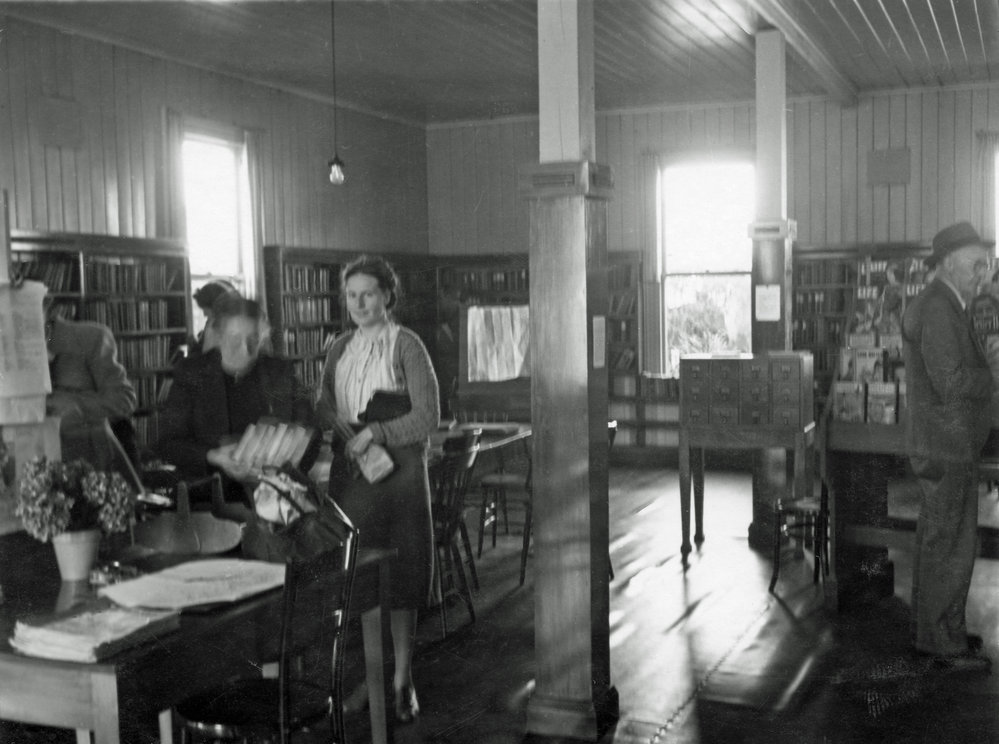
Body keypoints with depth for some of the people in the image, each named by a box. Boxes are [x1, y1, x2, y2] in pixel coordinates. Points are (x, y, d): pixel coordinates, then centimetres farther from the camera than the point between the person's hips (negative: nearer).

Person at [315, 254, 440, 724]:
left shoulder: (406, 345, -3)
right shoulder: (339, 349, 12)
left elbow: (428, 416, -9)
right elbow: (324, 409, 15)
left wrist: (375, 433, -17)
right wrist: (347, 434, -6)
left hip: (398, 469, -4)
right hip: (349, 470, 4)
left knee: (401, 575, 0)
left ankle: (402, 680, 11)